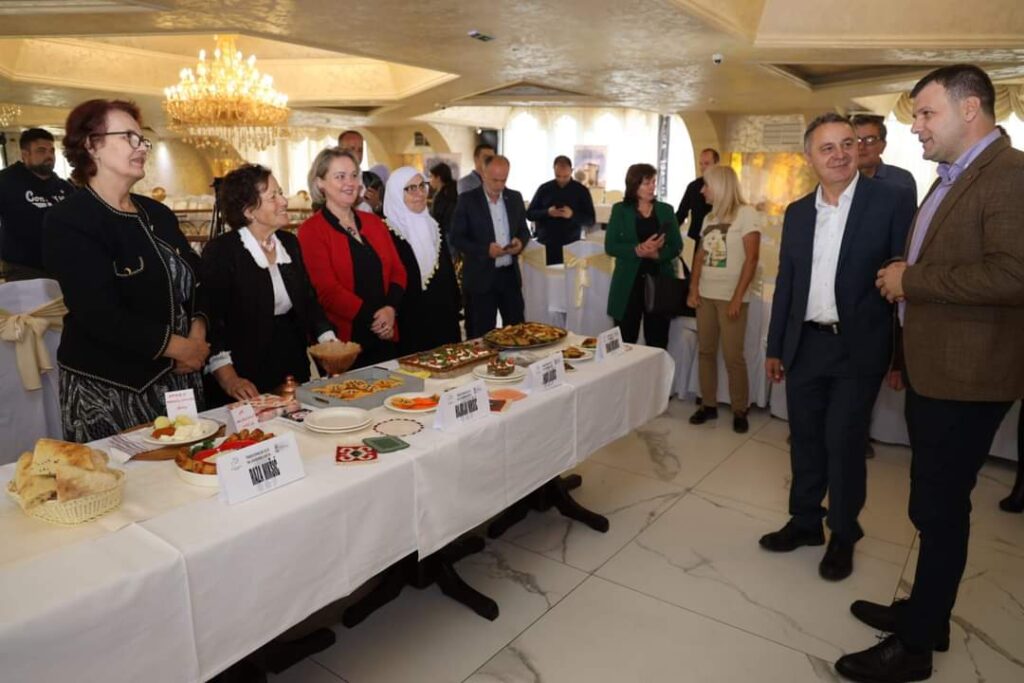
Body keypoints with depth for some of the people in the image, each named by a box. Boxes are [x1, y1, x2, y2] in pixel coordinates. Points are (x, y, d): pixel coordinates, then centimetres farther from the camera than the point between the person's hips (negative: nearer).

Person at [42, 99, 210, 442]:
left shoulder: (157, 214, 12)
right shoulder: (67, 222, -11)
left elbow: (194, 279, 12)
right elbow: (102, 316, -19)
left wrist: (198, 331, -6)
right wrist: (180, 347, -14)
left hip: (180, 378, 6)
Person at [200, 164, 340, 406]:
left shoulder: (289, 242, 7)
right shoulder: (220, 252, -12)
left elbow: (308, 300, 12)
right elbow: (212, 320, -17)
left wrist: (329, 341, -1)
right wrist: (228, 379, -25)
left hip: (294, 368, 6)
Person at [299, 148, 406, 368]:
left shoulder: (374, 223, 12)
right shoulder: (311, 230, -6)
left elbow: (397, 271, 8)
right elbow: (327, 290, -13)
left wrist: (390, 308, -10)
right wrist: (372, 318, -16)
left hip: (385, 336, 5)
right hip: (343, 341, -5)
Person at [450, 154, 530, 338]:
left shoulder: (515, 198, 7)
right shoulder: (467, 199, -5)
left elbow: (524, 230, 16)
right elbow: (456, 238, -7)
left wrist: (520, 242, -8)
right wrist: (485, 250, -21)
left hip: (510, 275, 4)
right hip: (480, 277, -4)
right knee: (482, 334, 4)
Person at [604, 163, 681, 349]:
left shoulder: (666, 210, 9)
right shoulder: (620, 210, 3)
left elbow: (677, 246, 5)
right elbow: (610, 246, -5)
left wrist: (657, 253, -16)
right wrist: (638, 250, -20)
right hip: (629, 283, -2)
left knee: (657, 343, 5)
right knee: (625, 342, 2)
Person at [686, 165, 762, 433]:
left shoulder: (746, 213, -6)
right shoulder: (710, 217, 13)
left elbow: (751, 259, -10)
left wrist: (737, 297, -15)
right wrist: (693, 288, 0)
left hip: (730, 297, -6)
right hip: (705, 295, 6)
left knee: (733, 356, -3)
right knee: (705, 351, 7)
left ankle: (740, 410, 9)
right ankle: (708, 404, 16)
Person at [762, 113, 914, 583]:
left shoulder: (892, 202, -6)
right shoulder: (797, 212, 8)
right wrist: (775, 347, 12)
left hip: (859, 348, -4)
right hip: (806, 345, 4)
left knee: (843, 442, 3)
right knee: (805, 439, 13)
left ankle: (843, 534, 24)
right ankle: (804, 522, 31)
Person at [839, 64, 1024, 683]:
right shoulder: (952, 180, 14)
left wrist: (912, 279, -19)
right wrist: (905, 280, 5)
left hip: (966, 377, -9)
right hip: (930, 370, 9)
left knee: (939, 506, 2)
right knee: (936, 503, 19)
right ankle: (928, 613, 37)